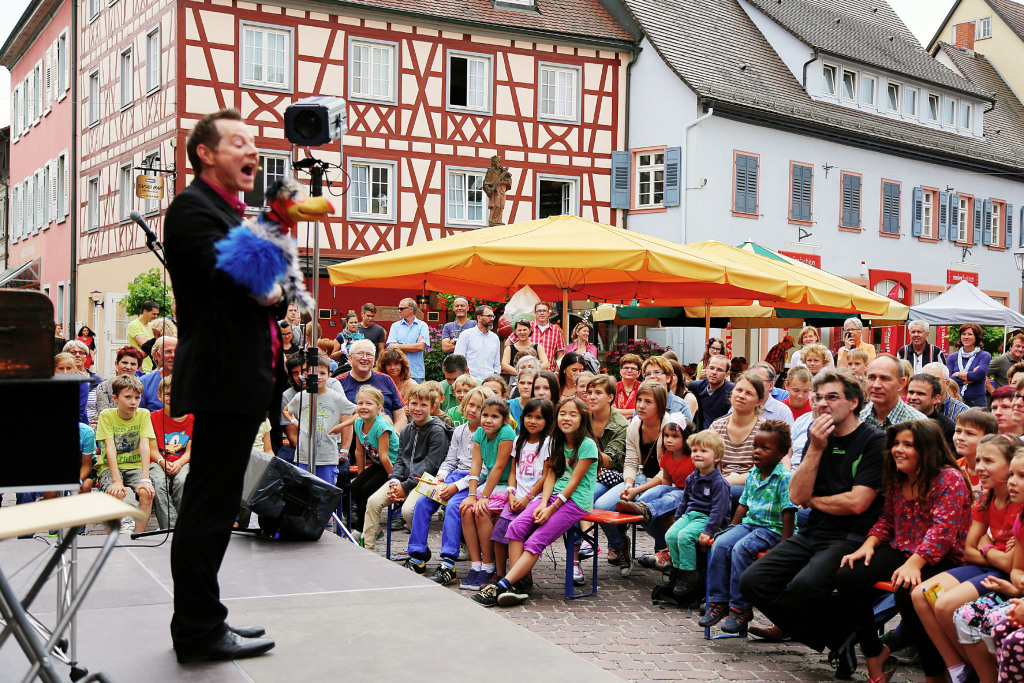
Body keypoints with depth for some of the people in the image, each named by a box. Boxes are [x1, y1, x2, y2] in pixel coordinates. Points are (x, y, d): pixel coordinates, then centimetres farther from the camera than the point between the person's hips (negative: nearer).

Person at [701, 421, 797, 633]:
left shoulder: (784, 478, -13)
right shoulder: (753, 474, 10)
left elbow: (788, 513, -16)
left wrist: (784, 547, -20)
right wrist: (732, 530, 13)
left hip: (772, 529, -7)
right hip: (749, 523, 7)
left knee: (741, 549, -30)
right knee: (720, 544, -17)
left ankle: (740, 608, -20)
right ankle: (718, 602, -9)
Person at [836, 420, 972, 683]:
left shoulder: (950, 479, -12)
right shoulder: (897, 479, 12)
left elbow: (943, 529, -22)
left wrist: (914, 563, -34)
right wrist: (868, 545, -2)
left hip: (941, 560, -7)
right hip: (901, 552, 7)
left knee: (906, 591, -37)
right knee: (846, 576, -17)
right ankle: (874, 652, 1)